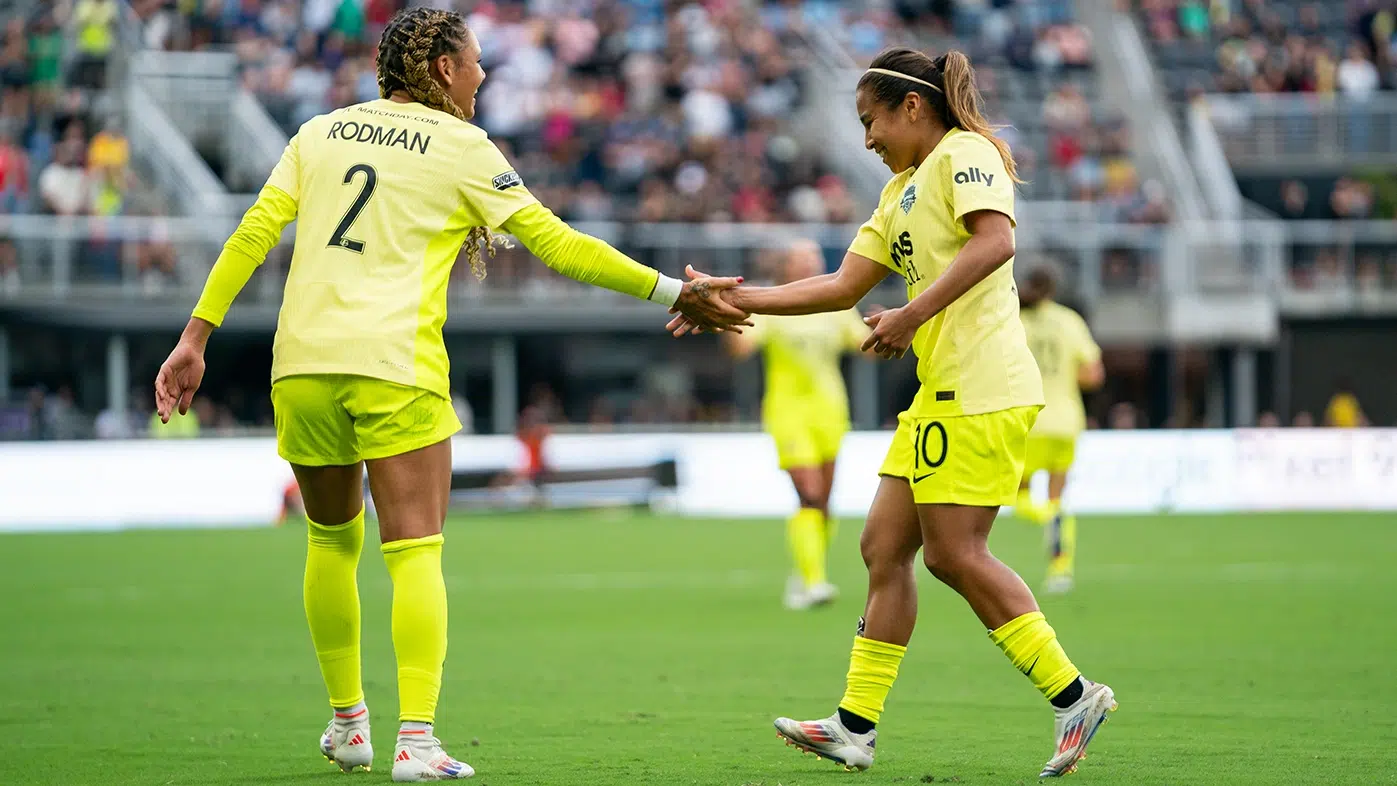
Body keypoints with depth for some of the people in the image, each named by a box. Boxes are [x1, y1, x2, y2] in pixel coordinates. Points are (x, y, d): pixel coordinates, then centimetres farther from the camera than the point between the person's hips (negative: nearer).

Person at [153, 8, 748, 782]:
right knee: (415, 551, -6)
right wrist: (673, 293, 5)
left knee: (332, 542, 20)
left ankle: (348, 722, 27)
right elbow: (556, 244, 0)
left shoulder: (321, 131, 14)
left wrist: (195, 337, 8)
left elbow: (253, 234, 6)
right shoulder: (461, 148, 3)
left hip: (301, 365, 4)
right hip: (395, 367, -4)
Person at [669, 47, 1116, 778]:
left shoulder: (964, 154, -5)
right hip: (941, 392, 10)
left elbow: (994, 241, -23)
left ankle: (1072, 696, -4)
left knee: (955, 553, -10)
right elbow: (843, 285, 24)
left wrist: (913, 314, -25)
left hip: (982, 389, -10)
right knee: (884, 546, 7)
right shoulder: (901, 190, 23)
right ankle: (855, 726, 9)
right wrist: (738, 299, 19)